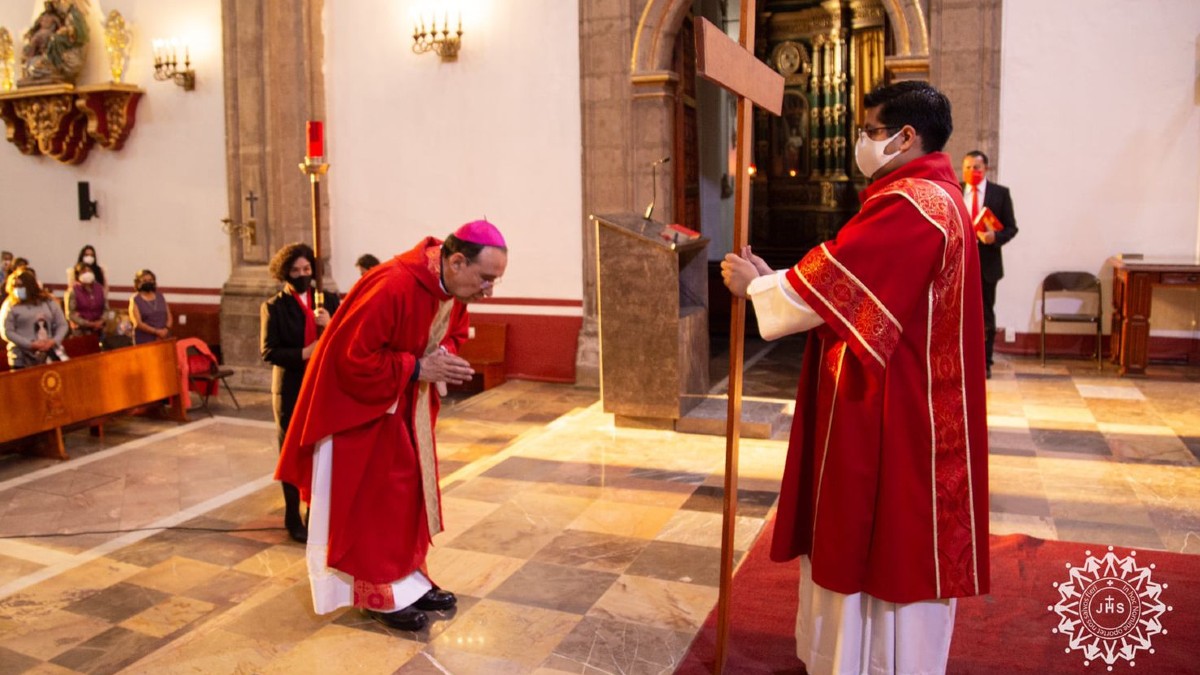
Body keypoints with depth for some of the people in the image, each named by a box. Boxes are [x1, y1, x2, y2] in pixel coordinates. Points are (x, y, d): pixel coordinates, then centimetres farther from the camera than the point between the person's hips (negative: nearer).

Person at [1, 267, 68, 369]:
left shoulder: (49, 302, 10)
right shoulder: (10, 305, 3)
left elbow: (62, 325, 10)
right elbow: (6, 332, -3)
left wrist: (54, 341, -9)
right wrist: (30, 345, -13)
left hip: (49, 350, 2)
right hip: (22, 355, -2)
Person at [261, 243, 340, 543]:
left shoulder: (329, 300, 7)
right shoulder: (274, 307, -1)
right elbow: (269, 351, -9)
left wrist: (330, 325, -17)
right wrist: (303, 354, -21)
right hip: (291, 390, -2)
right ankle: (294, 519, 20)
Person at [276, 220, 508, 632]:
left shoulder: (454, 288, -7)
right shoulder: (393, 287, -33)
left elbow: (452, 333, 10)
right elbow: (353, 358, -31)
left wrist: (445, 357, -12)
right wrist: (417, 368, -27)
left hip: (408, 403, 8)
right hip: (359, 400, -8)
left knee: (410, 489, 12)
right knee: (373, 499, 0)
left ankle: (408, 578, 25)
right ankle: (378, 594, 14)